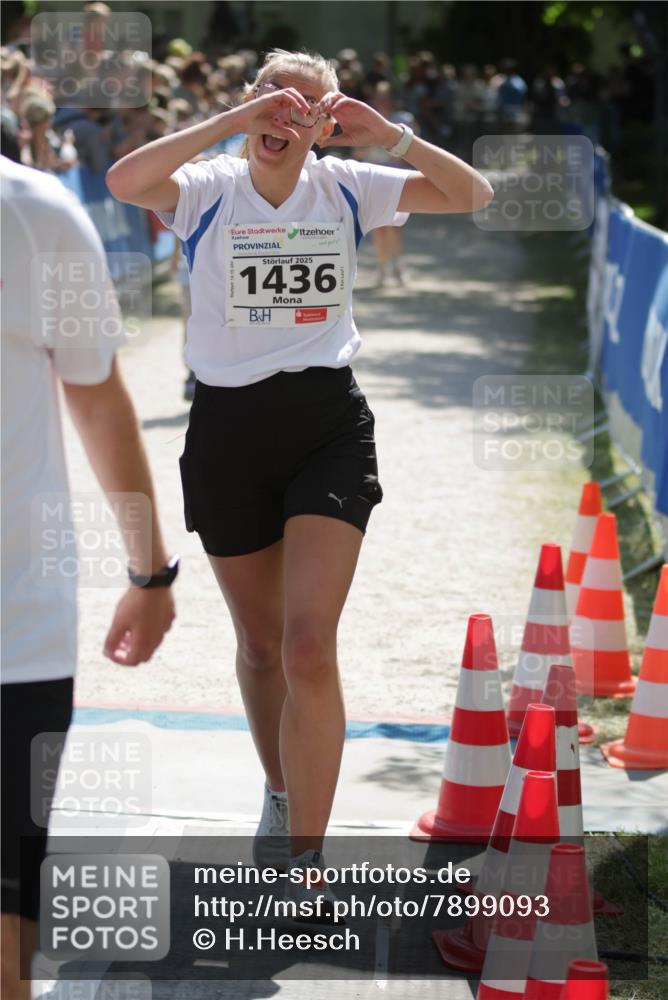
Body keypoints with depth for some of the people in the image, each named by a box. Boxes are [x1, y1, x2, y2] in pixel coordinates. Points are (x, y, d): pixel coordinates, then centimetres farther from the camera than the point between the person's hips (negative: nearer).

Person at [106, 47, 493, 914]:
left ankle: (305, 865, -8)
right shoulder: (208, 190, -4)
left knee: (310, 647, -13)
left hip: (329, 426, 0)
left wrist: (392, 133, -12)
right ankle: (281, 795, 42)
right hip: (229, 427, 1)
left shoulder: (346, 189, 2)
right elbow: (124, 181, -25)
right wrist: (231, 122, -25)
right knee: (261, 641, 16)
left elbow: (473, 195, 0)